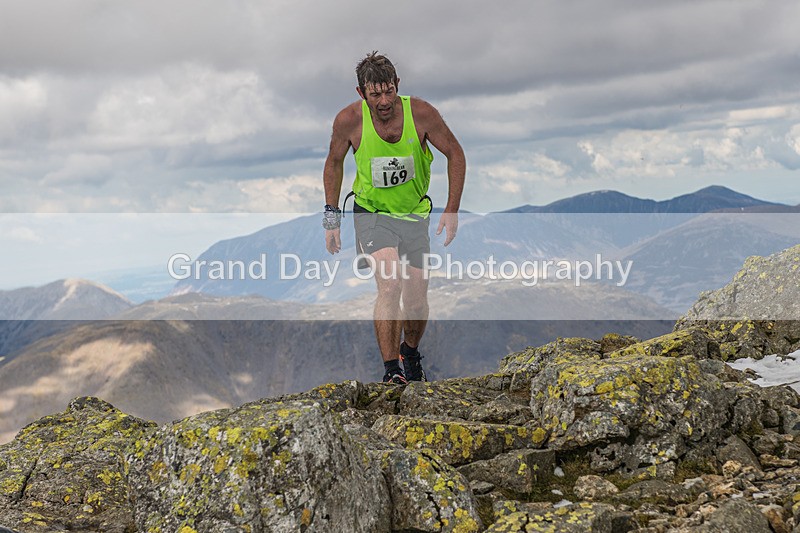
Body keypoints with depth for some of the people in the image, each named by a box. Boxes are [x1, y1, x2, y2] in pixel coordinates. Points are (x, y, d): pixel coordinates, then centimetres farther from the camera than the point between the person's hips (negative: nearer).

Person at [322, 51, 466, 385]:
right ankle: (391, 370, -17)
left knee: (416, 301, 5)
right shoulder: (349, 120, -17)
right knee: (390, 285, -24)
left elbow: (455, 154, -4)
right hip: (372, 214, -1)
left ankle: (410, 354, 36)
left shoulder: (421, 113, -18)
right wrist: (331, 218, 1)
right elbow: (334, 162, 2)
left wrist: (452, 210, -9)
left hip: (414, 214, 2)